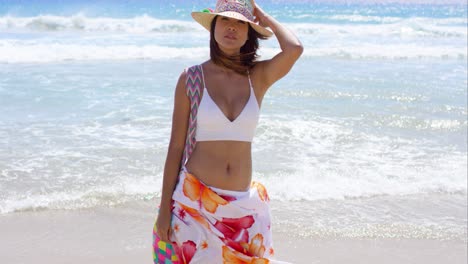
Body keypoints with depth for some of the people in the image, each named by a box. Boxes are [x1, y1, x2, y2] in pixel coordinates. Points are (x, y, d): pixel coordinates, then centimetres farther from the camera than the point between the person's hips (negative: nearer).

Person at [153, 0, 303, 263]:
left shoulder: (259, 77, 1)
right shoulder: (192, 78, -4)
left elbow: (295, 49, -19)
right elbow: (176, 147, -3)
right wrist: (165, 209, -4)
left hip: (244, 204, 2)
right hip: (195, 200, -2)